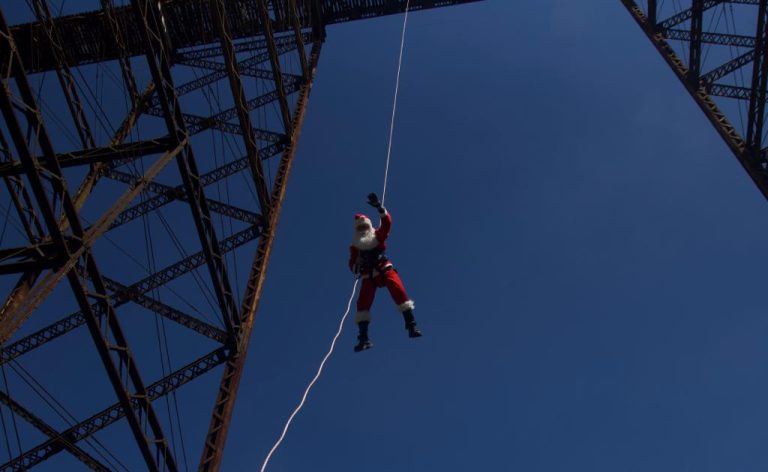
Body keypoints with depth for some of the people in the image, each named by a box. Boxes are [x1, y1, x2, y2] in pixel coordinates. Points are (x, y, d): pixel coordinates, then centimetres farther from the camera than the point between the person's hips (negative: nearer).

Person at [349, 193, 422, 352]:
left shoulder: (378, 236, 10)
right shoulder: (355, 246, 13)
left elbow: (387, 221, -7)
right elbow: (352, 265, 6)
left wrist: (379, 206, -22)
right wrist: (358, 265, -19)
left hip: (385, 270, -1)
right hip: (368, 277, 2)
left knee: (399, 292, -25)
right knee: (363, 303, -15)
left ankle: (411, 326, -26)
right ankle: (364, 338, -11)